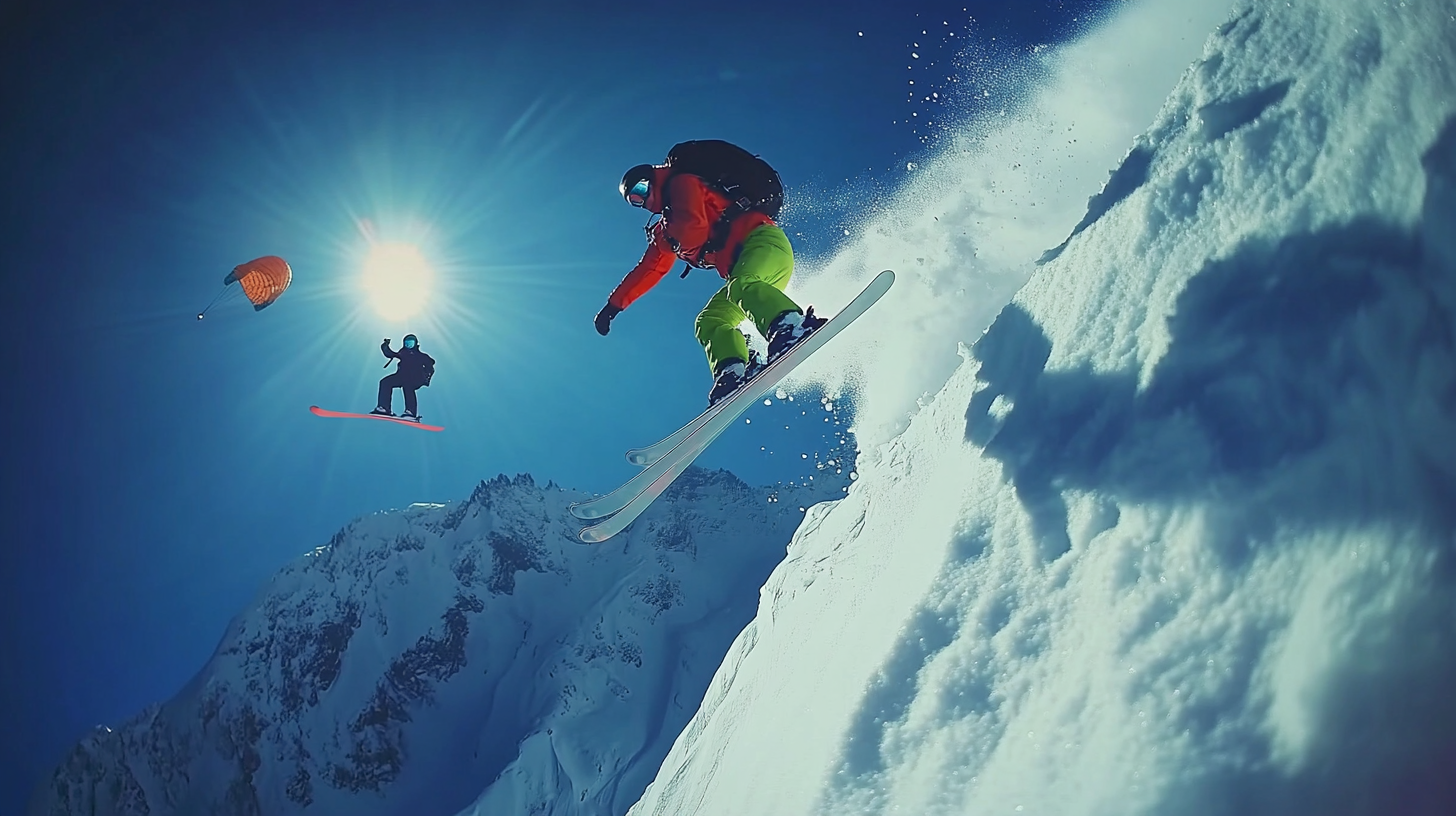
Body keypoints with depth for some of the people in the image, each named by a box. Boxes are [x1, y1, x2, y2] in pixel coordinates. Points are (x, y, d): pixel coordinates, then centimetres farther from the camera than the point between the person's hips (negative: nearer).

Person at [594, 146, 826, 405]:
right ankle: (734, 375, -26)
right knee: (709, 323, -2)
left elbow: (693, 228, -13)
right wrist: (614, 304, 34)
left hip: (763, 241, -9)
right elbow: (650, 269, 35)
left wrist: (664, 237, 6)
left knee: (740, 286, -37)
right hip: (744, 267, 9)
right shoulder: (667, 227, 29)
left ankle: (795, 326, -61)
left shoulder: (682, 184, 4)